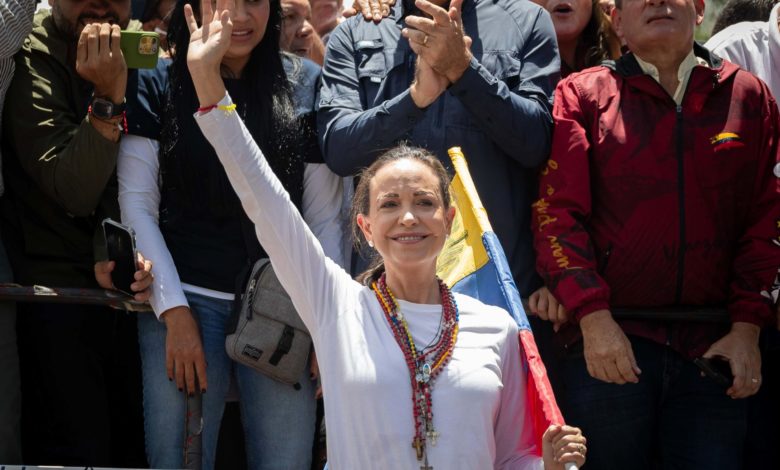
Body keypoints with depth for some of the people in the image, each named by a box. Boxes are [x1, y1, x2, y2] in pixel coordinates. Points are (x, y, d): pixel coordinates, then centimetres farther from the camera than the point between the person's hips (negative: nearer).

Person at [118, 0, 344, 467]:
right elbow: (136, 205, 0)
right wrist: (174, 312, -7)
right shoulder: (159, 85, 4)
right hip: (186, 299, -1)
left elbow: (325, 214, 7)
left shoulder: (304, 84, 7)